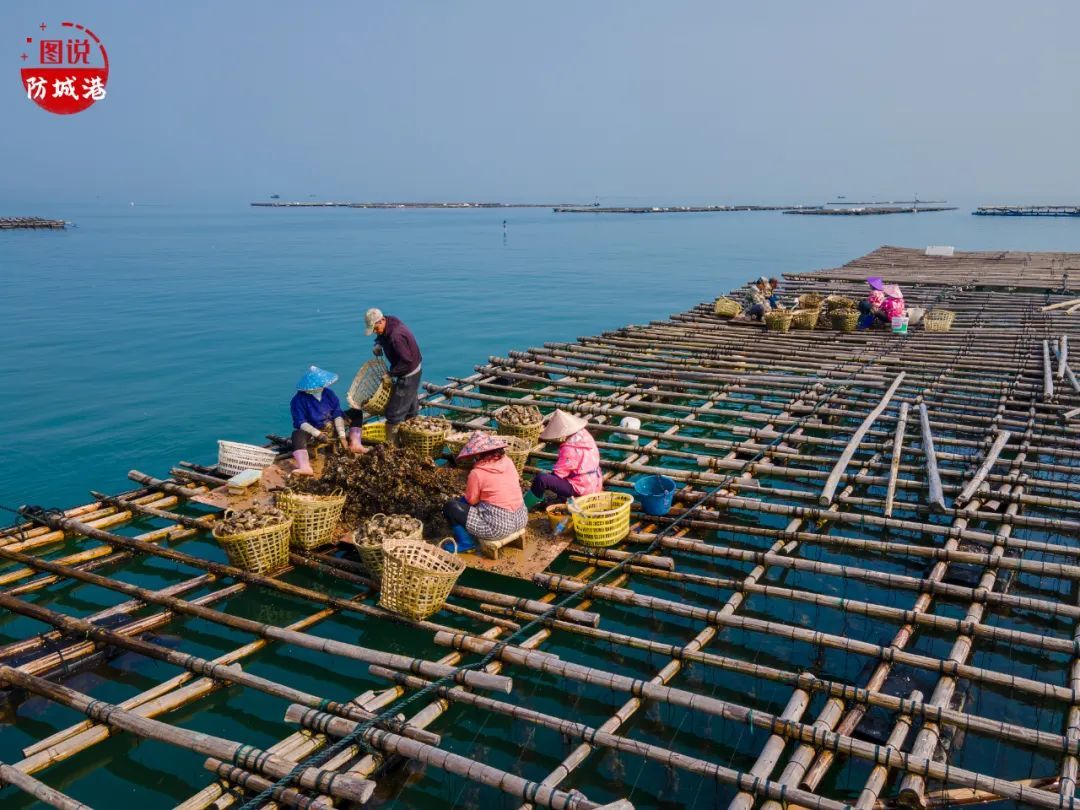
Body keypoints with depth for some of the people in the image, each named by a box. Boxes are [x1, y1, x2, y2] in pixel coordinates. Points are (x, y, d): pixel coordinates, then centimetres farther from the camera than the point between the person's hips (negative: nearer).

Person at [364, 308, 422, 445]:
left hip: (408, 375, -10)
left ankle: (389, 443, 2)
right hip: (413, 371, 10)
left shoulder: (396, 336, -31)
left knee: (394, 410, -4)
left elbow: (407, 361, -30)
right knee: (410, 408, 22)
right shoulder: (390, 323, -2)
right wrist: (378, 344, 0)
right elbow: (383, 336, 21)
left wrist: (391, 373, -21)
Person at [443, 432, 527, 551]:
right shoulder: (508, 461, 1)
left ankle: (466, 542, 7)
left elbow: (471, 500, -4)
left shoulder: (477, 473, -15)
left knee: (450, 508, 2)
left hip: (498, 526, -8)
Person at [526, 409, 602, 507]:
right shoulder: (583, 434, 3)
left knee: (540, 478, -21)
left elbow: (558, 473, -18)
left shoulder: (570, 449, -24)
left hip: (581, 489, -10)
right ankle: (562, 498, 21)